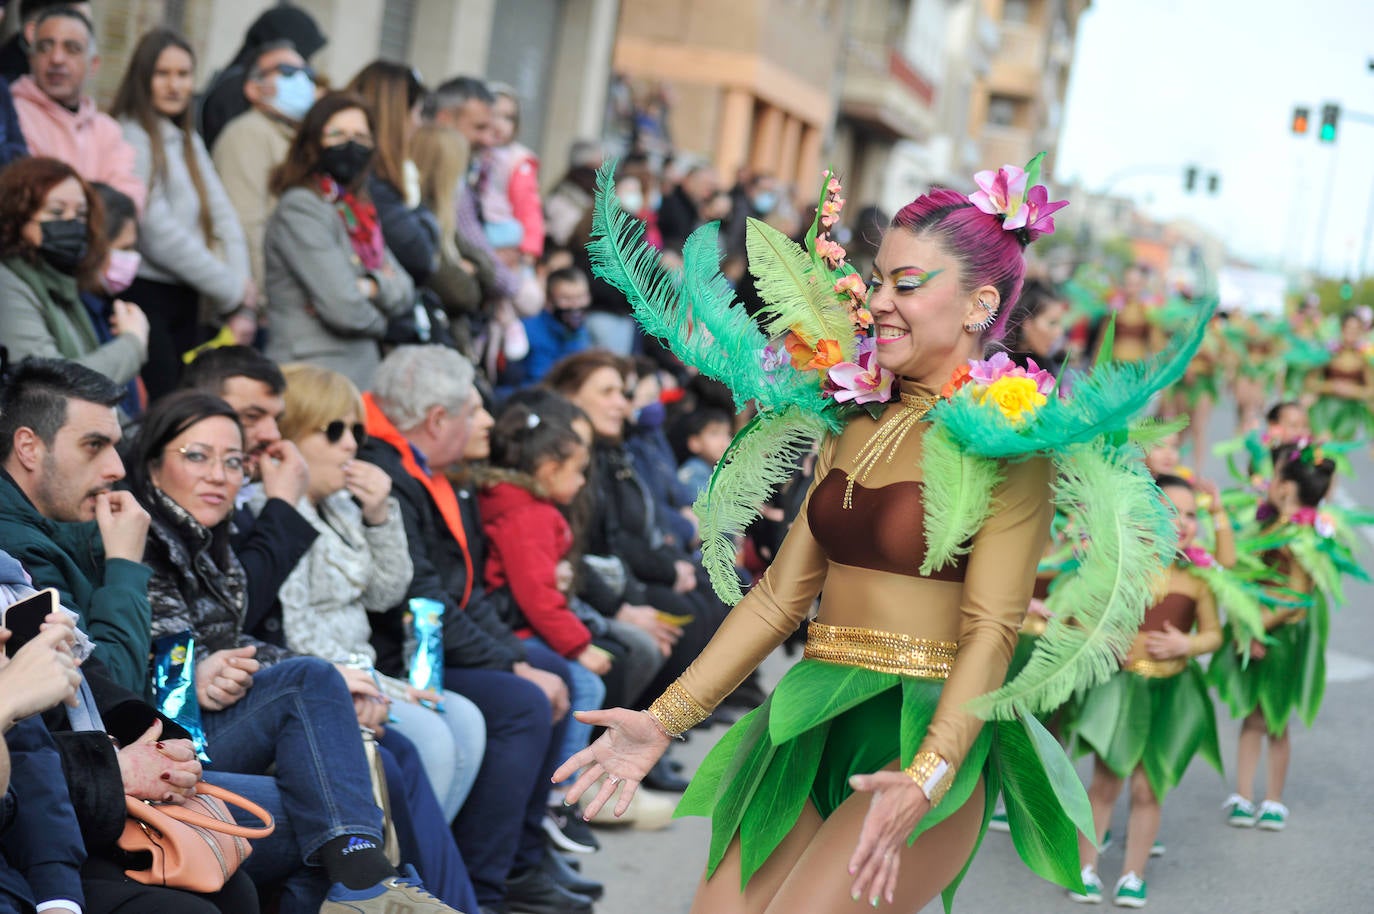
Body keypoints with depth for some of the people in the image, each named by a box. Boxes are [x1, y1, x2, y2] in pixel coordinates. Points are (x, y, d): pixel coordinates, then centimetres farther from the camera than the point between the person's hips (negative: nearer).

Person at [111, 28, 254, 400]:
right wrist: (232, 291, -6)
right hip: (144, 294, -8)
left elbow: (223, 221, 12)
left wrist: (240, 305, -1)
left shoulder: (190, 142, 18)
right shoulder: (129, 137, -7)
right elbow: (156, 233, -13)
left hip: (185, 299, 8)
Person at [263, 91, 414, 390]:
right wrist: (378, 319, 4)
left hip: (362, 375, 8)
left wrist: (371, 287, -10)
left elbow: (405, 292, 11)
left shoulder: (357, 211, 17)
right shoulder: (300, 209, -9)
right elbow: (344, 309, -17)